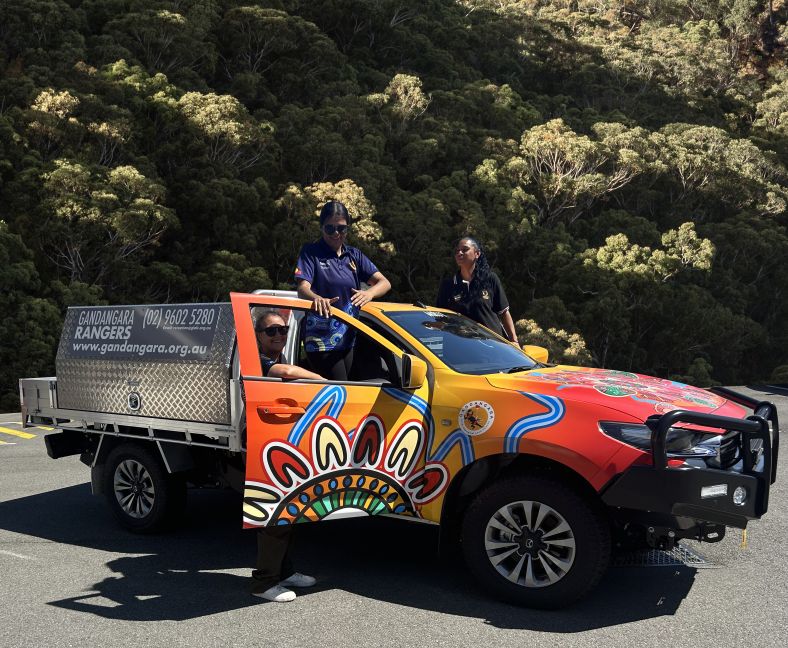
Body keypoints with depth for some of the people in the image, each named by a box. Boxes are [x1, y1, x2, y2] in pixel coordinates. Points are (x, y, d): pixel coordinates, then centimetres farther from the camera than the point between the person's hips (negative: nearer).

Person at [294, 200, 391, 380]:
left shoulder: (354, 255, 11)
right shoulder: (311, 252, -2)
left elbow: (384, 283, 1)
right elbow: (302, 287, -16)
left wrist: (369, 293, -23)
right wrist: (317, 298, -41)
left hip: (347, 338, 6)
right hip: (321, 339, -6)